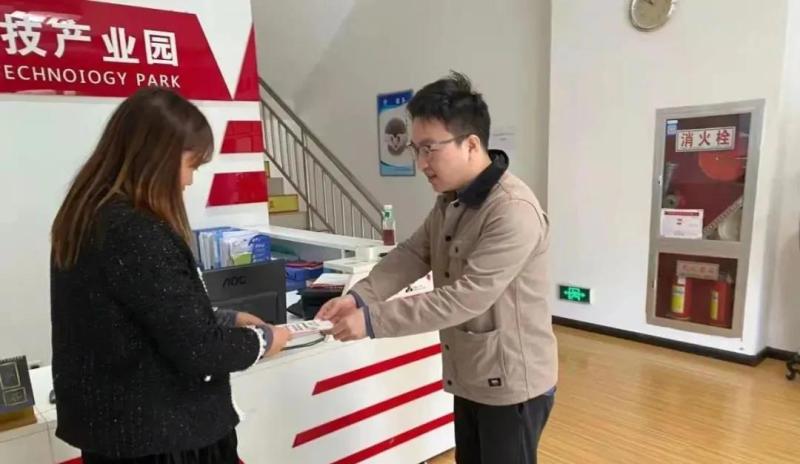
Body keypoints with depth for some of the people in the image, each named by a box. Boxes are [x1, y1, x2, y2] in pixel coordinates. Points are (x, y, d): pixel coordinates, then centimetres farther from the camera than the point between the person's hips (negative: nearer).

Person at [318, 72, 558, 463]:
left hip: (512, 384, -8)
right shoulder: (450, 200, 3)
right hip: (469, 376, 8)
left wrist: (374, 320, -30)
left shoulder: (514, 212, -27)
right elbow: (412, 254, 3)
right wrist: (359, 296, -13)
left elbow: (466, 297, -32)